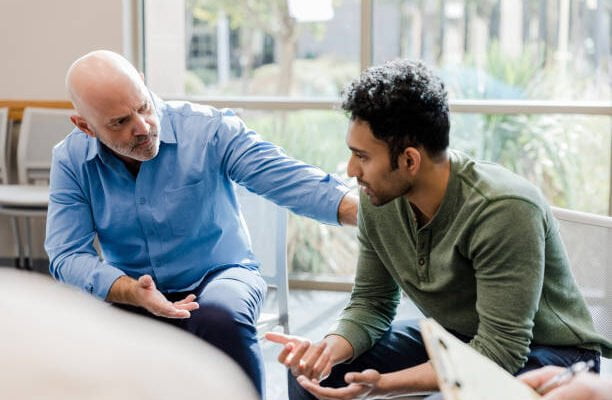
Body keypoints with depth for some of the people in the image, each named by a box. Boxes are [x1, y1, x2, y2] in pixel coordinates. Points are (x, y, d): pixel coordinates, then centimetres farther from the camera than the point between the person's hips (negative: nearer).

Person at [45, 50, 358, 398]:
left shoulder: (209, 129, -14)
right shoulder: (71, 160, -7)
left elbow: (290, 180, -22)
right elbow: (68, 255, -11)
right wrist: (132, 292, -30)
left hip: (220, 275, -2)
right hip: (131, 294, 2)